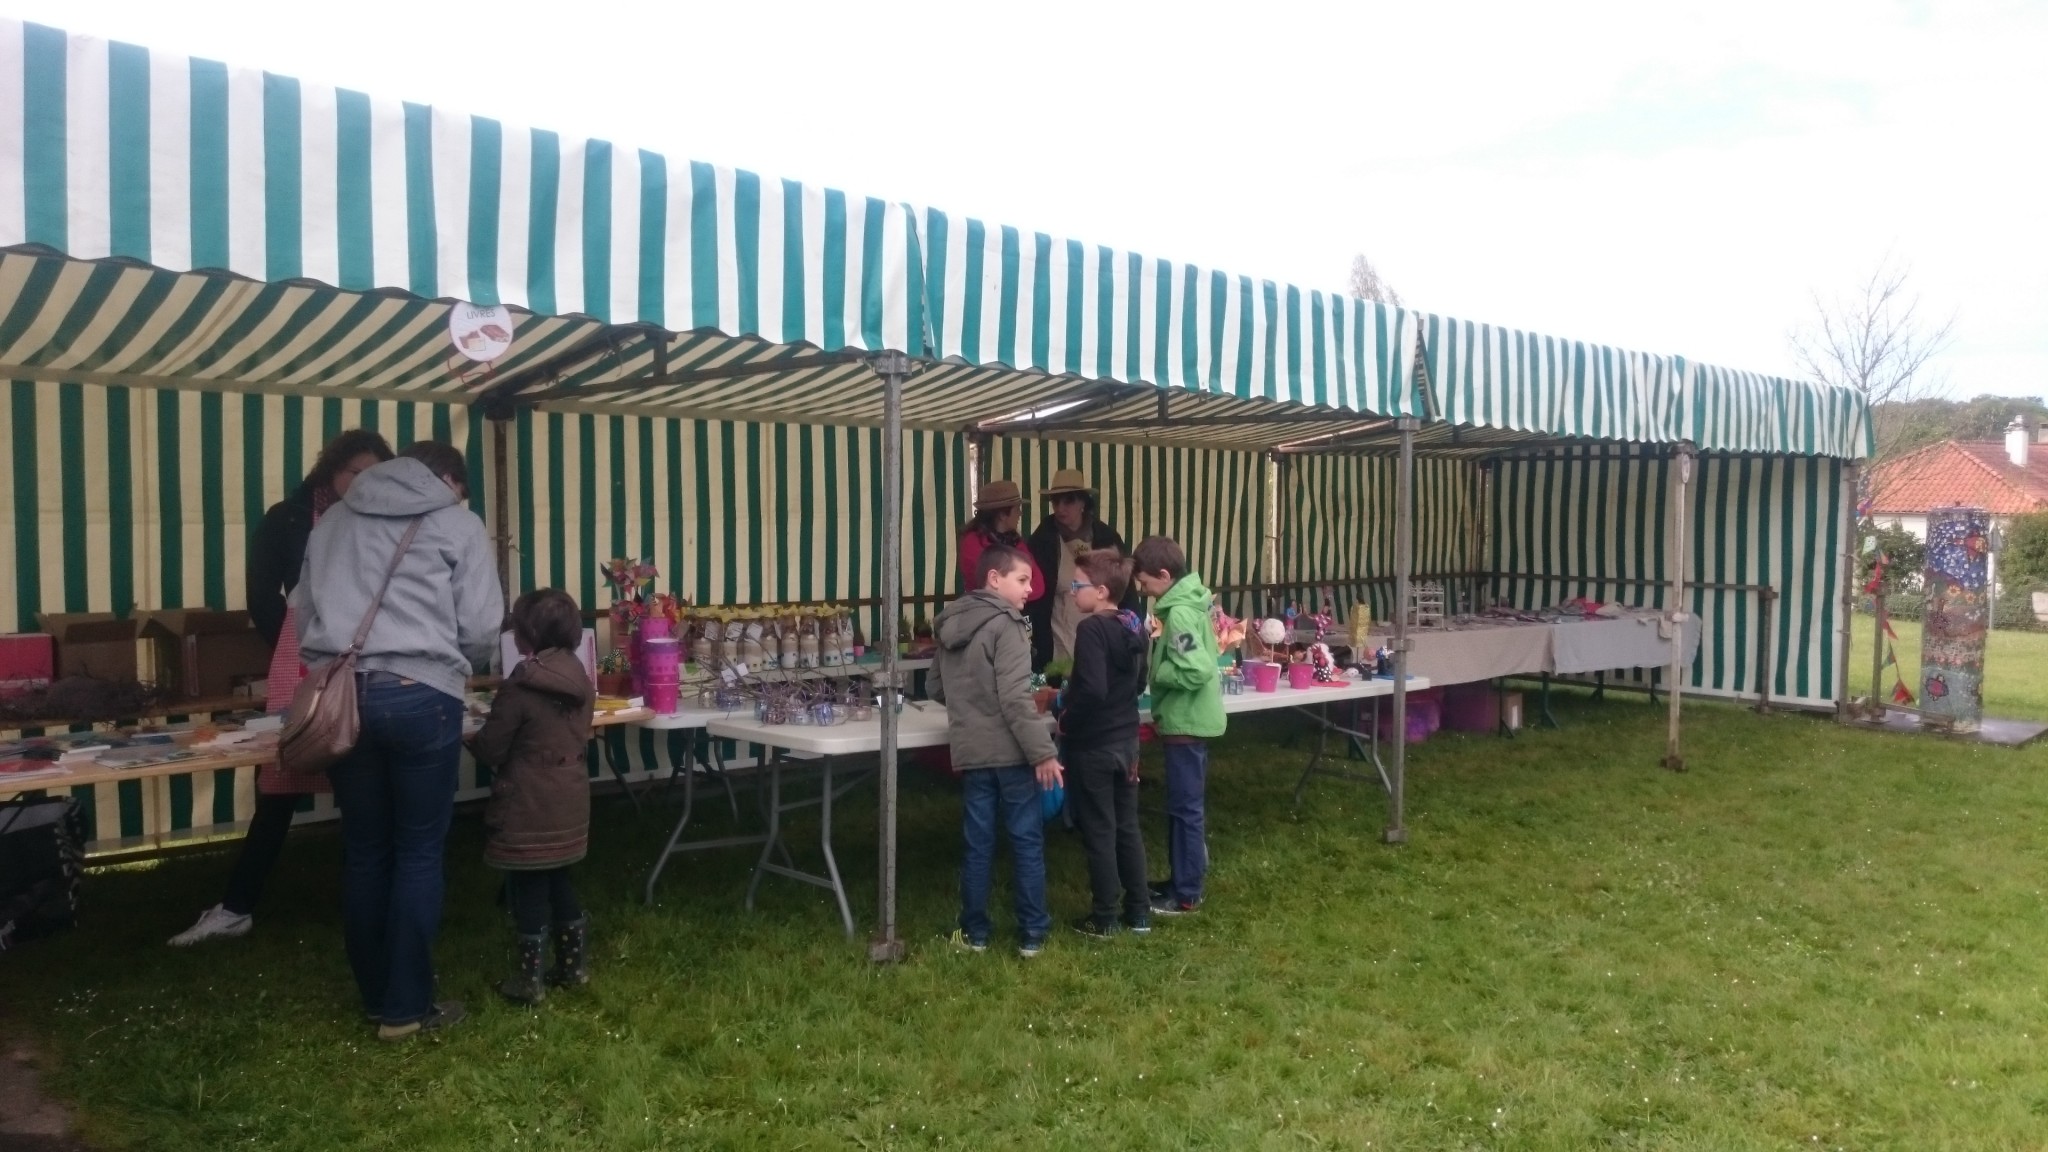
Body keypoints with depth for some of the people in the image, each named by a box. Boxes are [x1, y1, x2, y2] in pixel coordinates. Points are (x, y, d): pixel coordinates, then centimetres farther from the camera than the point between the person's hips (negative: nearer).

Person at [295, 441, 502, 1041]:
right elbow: (481, 628, 1)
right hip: (419, 695, -5)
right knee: (419, 852, 5)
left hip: (340, 694, 5)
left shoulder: (335, 520, 21)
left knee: (364, 851, 14)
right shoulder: (458, 523, 6)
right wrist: (456, 667, 21)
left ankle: (375, 997, 25)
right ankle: (407, 1007, 11)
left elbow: (301, 611, 20)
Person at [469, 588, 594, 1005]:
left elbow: (490, 750, -12)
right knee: (559, 881, 18)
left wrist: (470, 737, 11)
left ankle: (530, 979, 12)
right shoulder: (580, 679, 2)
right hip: (568, 802, 7)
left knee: (528, 889, 4)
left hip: (528, 808, -7)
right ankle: (572, 965, 26)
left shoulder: (521, 685, -18)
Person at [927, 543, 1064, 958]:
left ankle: (975, 932, 18)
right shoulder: (1004, 625, -13)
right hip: (1010, 751, -6)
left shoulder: (949, 625, 10)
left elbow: (936, 689, 18)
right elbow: (1016, 698, -20)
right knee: (1027, 841, 5)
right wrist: (1043, 751, -18)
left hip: (970, 751, 6)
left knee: (977, 843, 11)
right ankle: (1032, 934, 11)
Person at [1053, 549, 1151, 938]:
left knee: (1099, 832, 4)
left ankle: (1104, 918, 15)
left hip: (1092, 746, -8)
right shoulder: (1135, 626, 5)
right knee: (1127, 827, 16)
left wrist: (1066, 719, -13)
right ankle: (1139, 912, 24)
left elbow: (1092, 690, -30)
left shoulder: (1092, 629, -20)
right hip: (1126, 742, 8)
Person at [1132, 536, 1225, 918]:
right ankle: (1180, 879, 28)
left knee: (1185, 808, -1)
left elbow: (1195, 671, -28)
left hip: (1186, 723, -10)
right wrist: (1157, 643, 4)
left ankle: (1186, 894, 8)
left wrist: (1153, 671, -15)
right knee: (1181, 805, 17)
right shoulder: (1185, 604, 9)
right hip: (1186, 720, 10)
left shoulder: (1179, 613, -21)